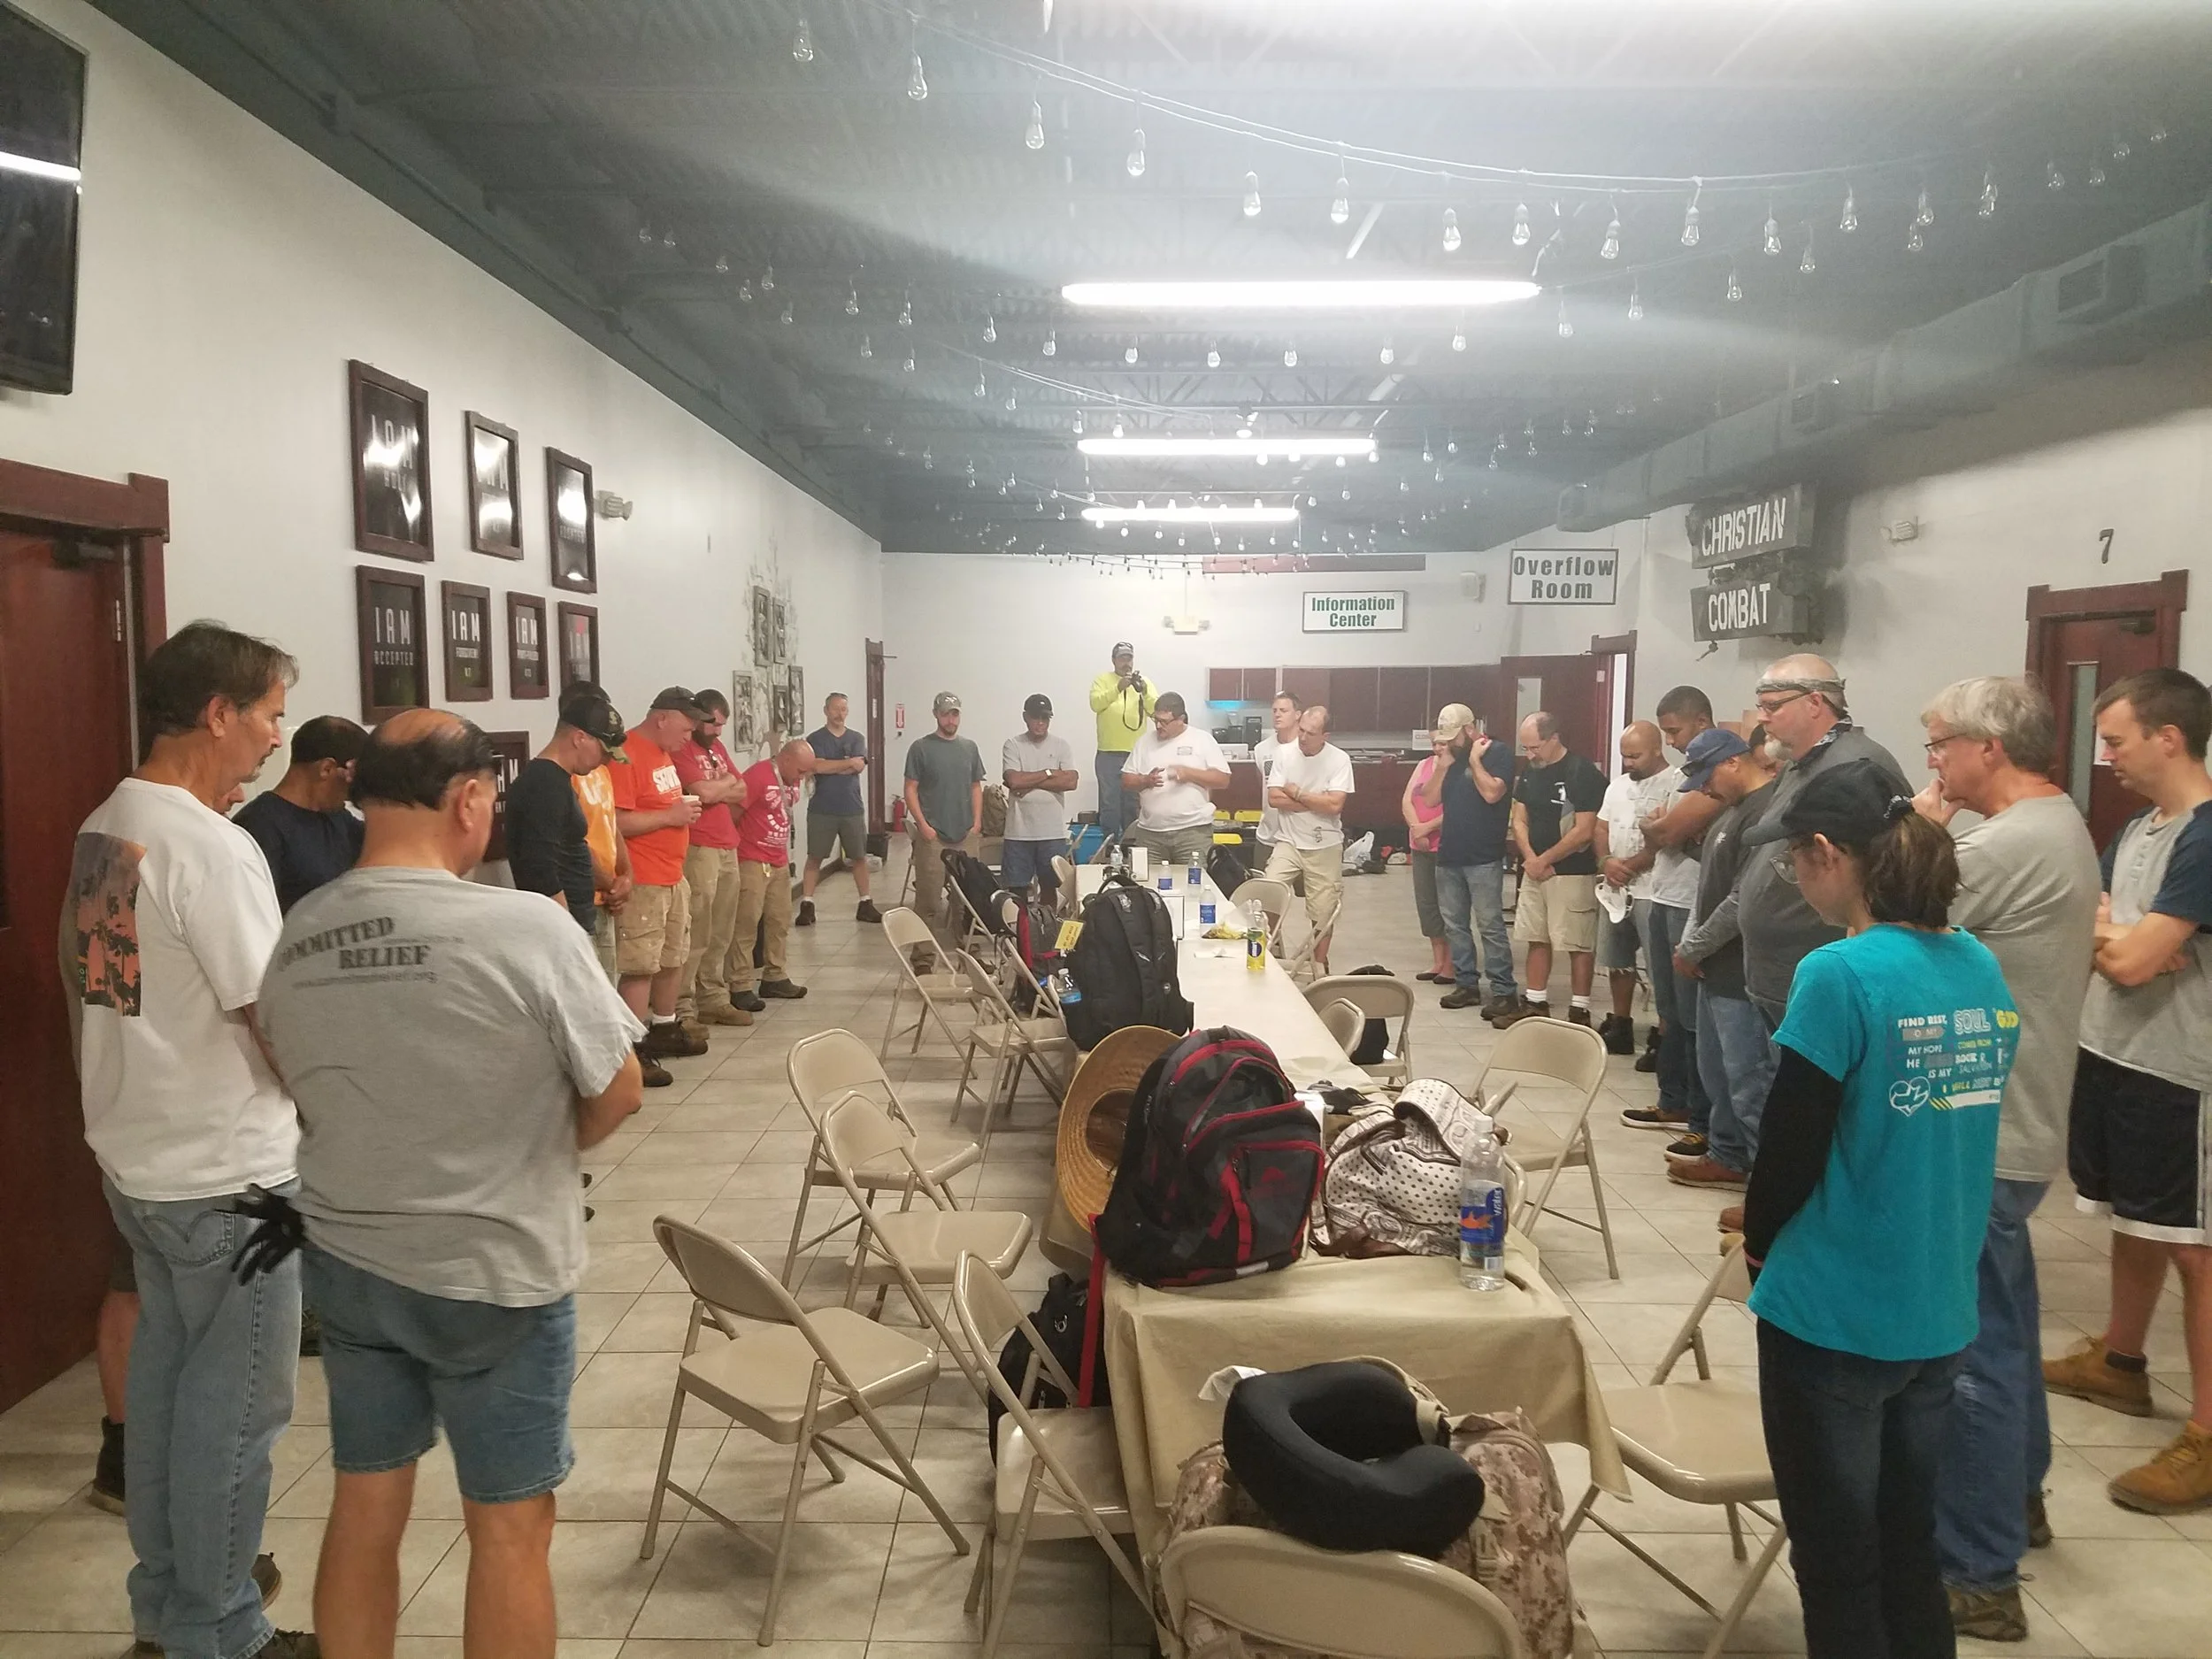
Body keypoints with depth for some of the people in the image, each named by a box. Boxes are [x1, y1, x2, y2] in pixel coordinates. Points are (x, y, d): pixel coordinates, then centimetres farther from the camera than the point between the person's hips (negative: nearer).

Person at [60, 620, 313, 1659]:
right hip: (226, 1176, -9)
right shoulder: (211, 846, -23)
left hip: (138, 1160, 9)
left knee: (166, 1376, 21)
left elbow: (84, 981, 15)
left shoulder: (103, 829, 6)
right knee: (233, 1406, 5)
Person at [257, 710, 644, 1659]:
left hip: (344, 1260, 6)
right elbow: (618, 1093, -12)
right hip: (494, 1274, -5)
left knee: (363, 1509, 19)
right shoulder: (525, 929, -23)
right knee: (509, 1526, 11)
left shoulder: (293, 942, -5)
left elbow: (311, 1100, 8)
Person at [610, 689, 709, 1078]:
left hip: (673, 877, 10)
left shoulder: (664, 754, 14)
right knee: (641, 966, -8)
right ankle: (632, 1051, -2)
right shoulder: (626, 756, -17)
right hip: (642, 882, -10)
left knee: (674, 958, 19)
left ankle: (664, 1029, 34)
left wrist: (685, 807, 9)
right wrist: (669, 816, -20)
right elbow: (615, 822, -25)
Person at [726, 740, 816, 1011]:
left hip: (779, 862, 9)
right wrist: (736, 846, -9)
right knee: (746, 924, -6)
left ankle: (774, 978, 24)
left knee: (780, 921, 13)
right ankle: (741, 987, -4)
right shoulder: (758, 775, -18)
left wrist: (785, 851, 16)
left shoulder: (793, 779, 9)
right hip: (751, 863, -9)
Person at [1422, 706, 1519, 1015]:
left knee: (1490, 926, -7)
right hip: (1449, 856, 7)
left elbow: (1492, 793, -20)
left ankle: (1505, 991, -4)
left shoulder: (1498, 753, -6)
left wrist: (1474, 760, -10)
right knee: (1454, 925, 10)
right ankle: (1466, 984, 18)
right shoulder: (1451, 757, 14)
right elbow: (1430, 799, 10)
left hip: (1483, 859, -7)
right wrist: (1443, 765, -2)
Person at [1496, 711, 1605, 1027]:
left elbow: (1584, 831, -16)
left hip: (1573, 873, -7)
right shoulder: (1529, 773, 8)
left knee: (1578, 944, -2)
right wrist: (1531, 859, -7)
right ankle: (1535, 1003, 21)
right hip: (1535, 870, 7)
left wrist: (1544, 860, -9)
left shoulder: (1583, 773, -13)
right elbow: (1519, 821, 10)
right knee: (1536, 939, 12)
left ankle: (1579, 1012, 4)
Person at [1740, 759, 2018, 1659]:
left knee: (1838, 1562, 11)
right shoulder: (1984, 969, 2)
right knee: (1909, 1548, 21)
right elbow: (1953, 1130, 10)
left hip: (1836, 1313, -7)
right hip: (1939, 1311, 7)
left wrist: (1760, 1241, 3)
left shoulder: (1840, 975, -21)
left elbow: (1791, 1143, -16)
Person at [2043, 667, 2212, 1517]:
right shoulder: (2138, 827, 10)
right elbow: (2091, 937, 10)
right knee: (2131, 1226, 22)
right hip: (2110, 1055, 9)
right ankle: (2118, 1362, 37)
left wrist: (2099, 931, -3)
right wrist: (2115, 939, -11)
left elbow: (2131, 961, -23)